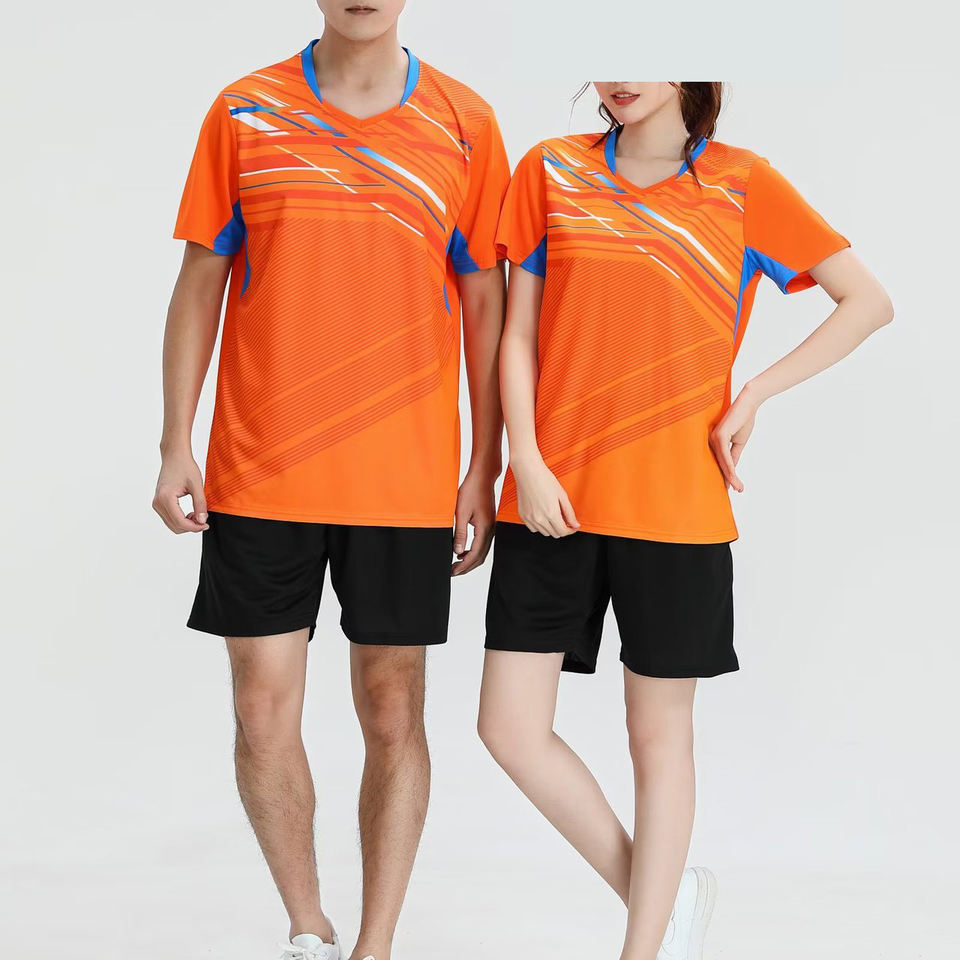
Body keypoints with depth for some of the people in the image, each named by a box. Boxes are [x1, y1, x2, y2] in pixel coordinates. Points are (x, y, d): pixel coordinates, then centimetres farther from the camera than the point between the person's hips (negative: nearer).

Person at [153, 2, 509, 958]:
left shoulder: (465, 125, 2)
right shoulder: (244, 113, 3)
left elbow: (485, 303, 5)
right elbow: (200, 284, 5)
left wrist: (485, 469, 2)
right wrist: (176, 447, 0)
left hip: (405, 477, 0)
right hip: (260, 474, 1)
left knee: (392, 712, 6)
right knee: (263, 711, 3)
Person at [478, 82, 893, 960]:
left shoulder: (743, 185, 1)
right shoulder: (552, 172, 7)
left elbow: (869, 302, 3)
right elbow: (519, 334, 7)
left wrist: (752, 397, -5)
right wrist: (526, 460, -6)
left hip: (673, 502, -2)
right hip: (553, 501, 3)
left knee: (659, 731, 6)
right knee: (511, 728, 0)